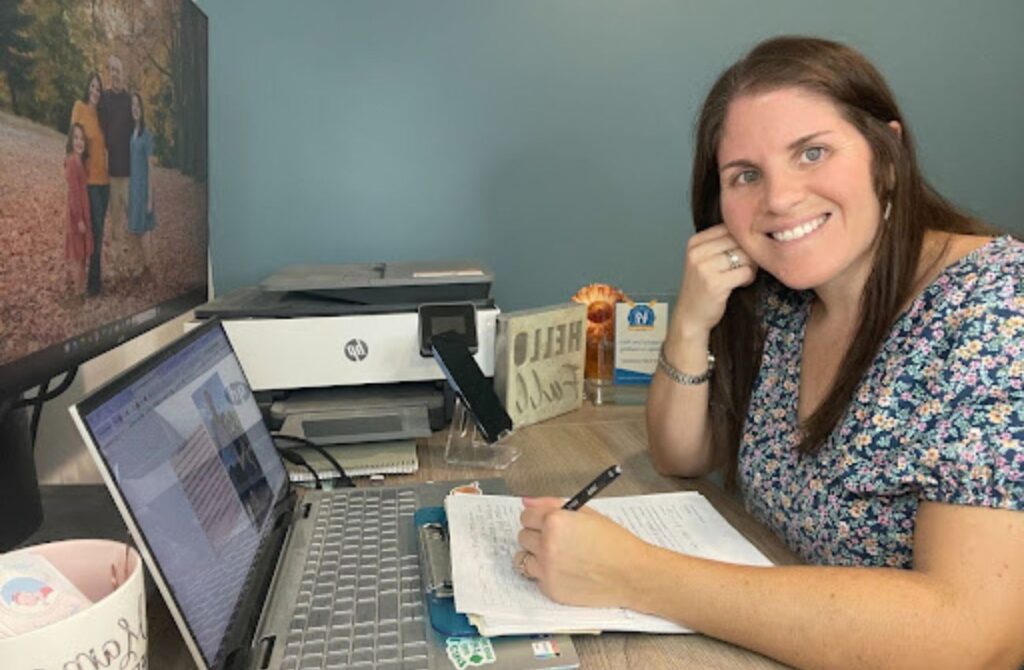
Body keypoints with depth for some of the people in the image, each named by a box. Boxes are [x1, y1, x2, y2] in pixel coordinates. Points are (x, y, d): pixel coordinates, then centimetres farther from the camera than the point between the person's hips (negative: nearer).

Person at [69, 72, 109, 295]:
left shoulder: (98, 112, 15)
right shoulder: (79, 107, -3)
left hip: (103, 178, 7)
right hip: (89, 178, -7)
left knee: (99, 229, 11)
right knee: (96, 230, -8)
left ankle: (97, 277, 19)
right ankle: (94, 280, -1)